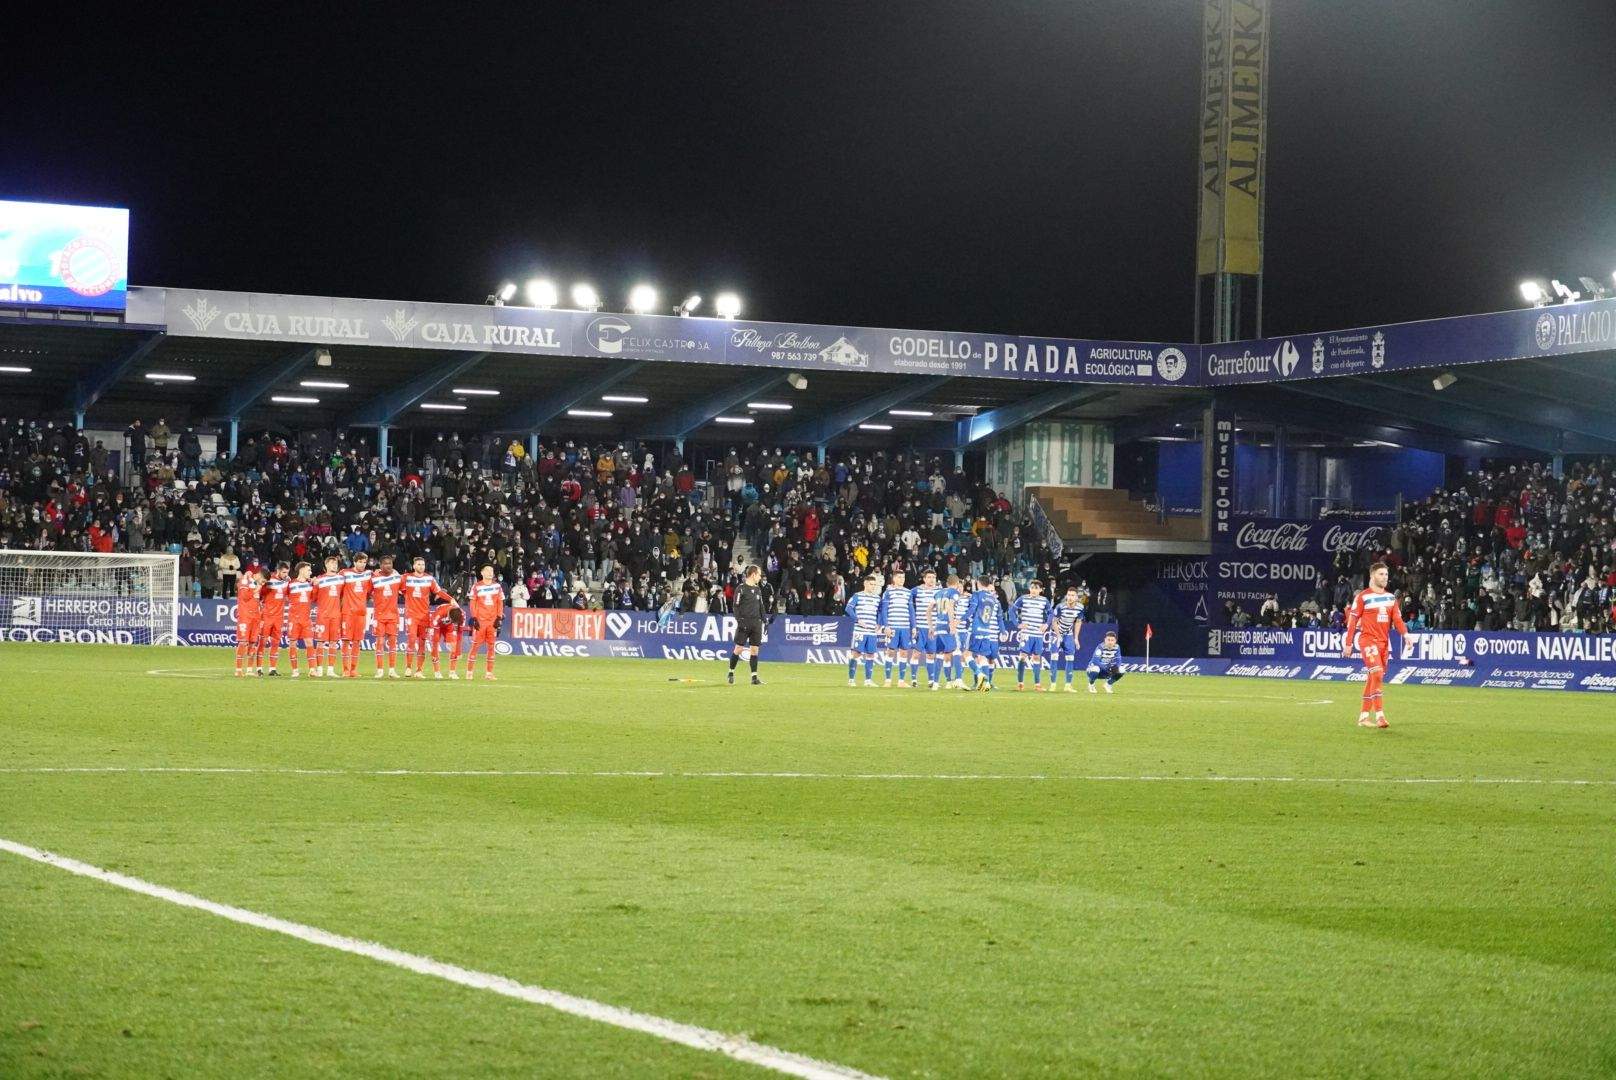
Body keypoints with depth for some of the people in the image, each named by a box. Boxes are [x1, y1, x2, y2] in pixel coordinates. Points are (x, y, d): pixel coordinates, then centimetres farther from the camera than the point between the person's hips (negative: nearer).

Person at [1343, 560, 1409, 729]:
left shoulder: (1391, 597, 13)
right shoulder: (1362, 597, -4)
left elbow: (1397, 618, 6)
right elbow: (1352, 620, -3)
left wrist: (1405, 633, -13)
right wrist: (1348, 644, -4)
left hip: (1384, 642, 6)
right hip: (1368, 639, -6)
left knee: (1372, 679, 9)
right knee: (1377, 674, -20)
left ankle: (1363, 716, 16)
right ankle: (1379, 715, -22)